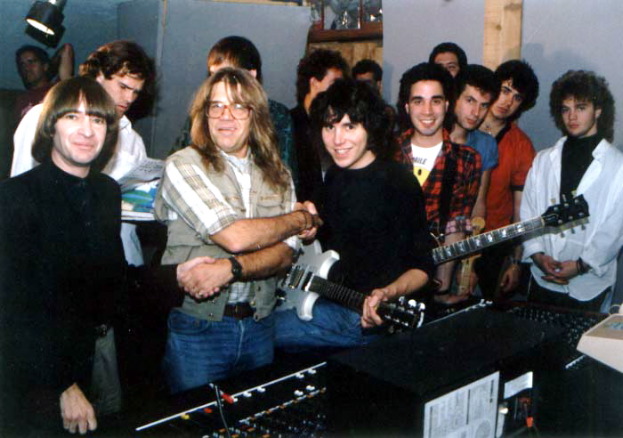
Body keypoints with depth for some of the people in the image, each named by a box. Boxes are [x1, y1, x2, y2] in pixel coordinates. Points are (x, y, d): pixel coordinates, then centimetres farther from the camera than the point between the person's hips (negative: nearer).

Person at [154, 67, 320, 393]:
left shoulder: (277, 175, 7)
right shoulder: (184, 165, -8)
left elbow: (285, 253, -4)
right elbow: (234, 236, -18)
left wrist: (230, 268, -23)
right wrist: (303, 217, -4)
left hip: (259, 327, 4)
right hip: (197, 327, -4)